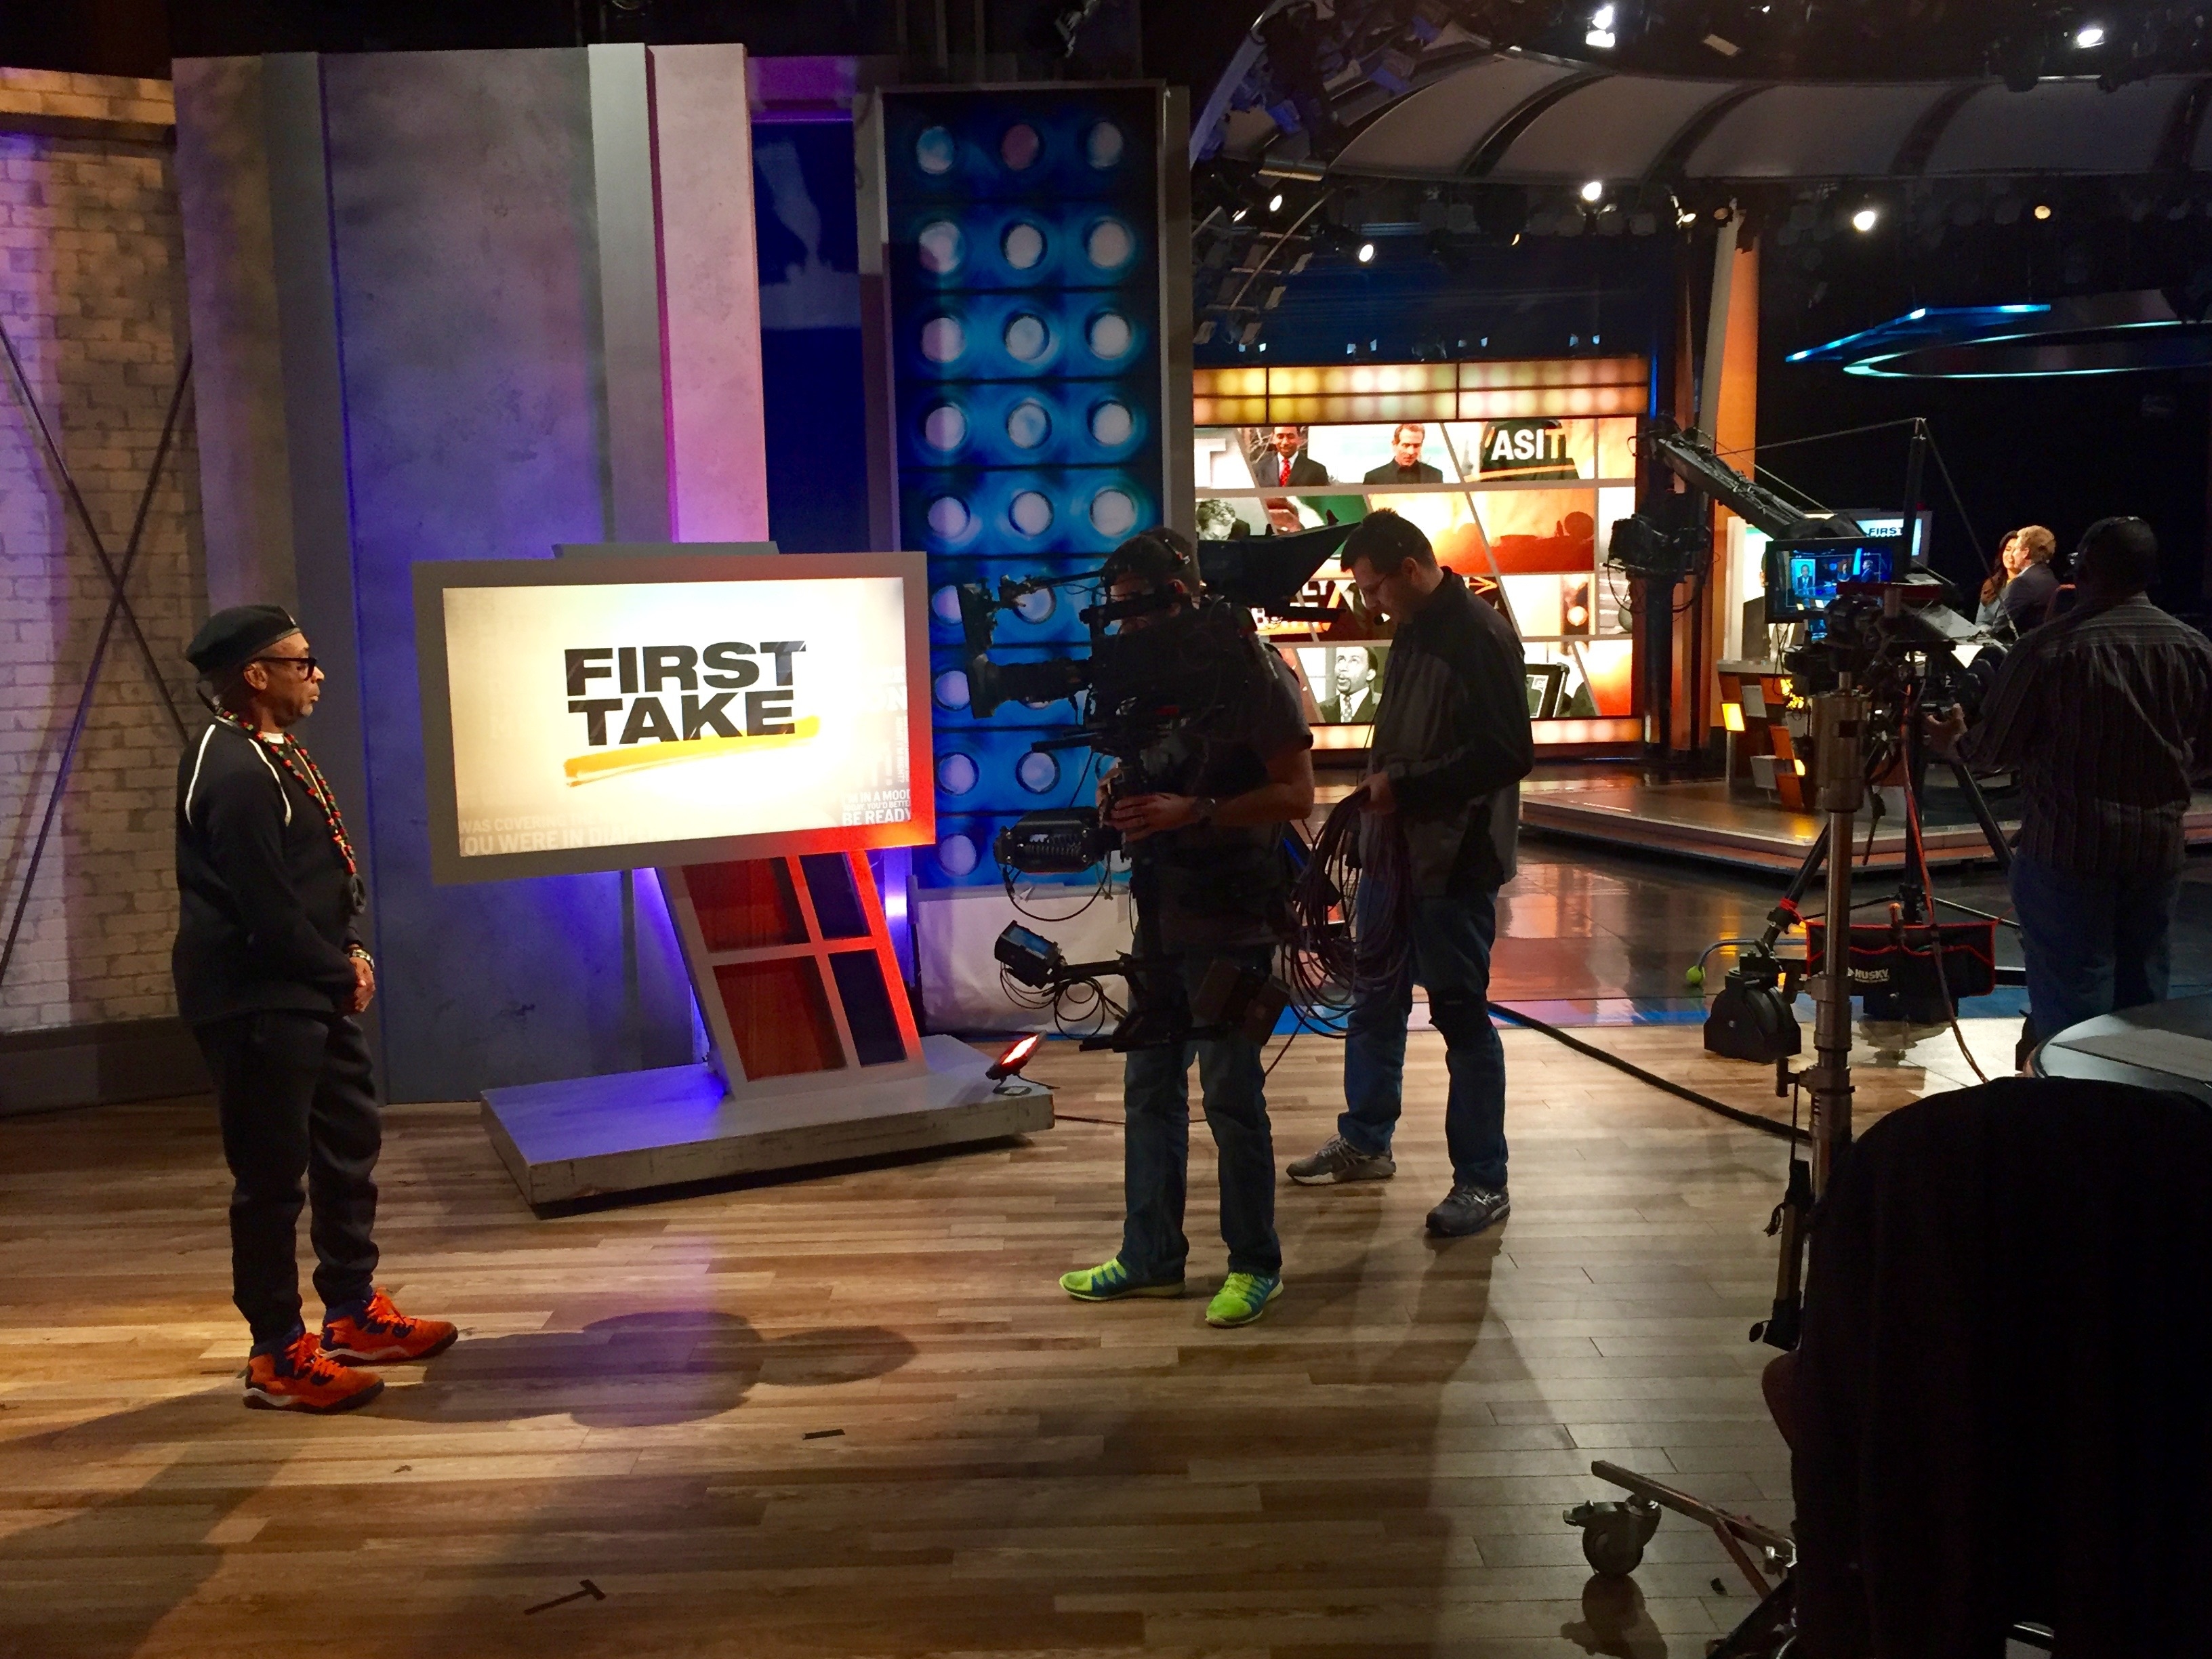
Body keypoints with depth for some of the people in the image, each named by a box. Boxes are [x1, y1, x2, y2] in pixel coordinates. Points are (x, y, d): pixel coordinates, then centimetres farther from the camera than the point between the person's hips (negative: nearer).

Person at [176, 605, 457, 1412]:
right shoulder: (234, 773, -21)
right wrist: (342, 973, -10)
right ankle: (278, 1357, 13)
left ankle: (354, 1314, 33)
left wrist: (350, 949, 3)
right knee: (273, 1176, 0)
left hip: (311, 994, 11)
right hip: (258, 1006, -11)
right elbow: (266, 911, -24)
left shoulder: (278, 754, 12)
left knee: (350, 1147, 18)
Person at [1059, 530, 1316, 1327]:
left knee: (1231, 1095, 1)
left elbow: (1295, 793, -15)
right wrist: (1123, 791, 0)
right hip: (1161, 909, 8)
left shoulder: (1250, 672, -13)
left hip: (1229, 916, -8)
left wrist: (1194, 812, -25)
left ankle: (1254, 1265, 17)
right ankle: (1150, 1253, 26)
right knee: (1149, 1087, 13)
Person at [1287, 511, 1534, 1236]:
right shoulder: (1414, 631, 11)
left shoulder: (1479, 637, -18)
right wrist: (1381, 784, 8)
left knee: (1461, 1014, 1)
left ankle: (1483, 1181, 14)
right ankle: (1364, 1141, 35)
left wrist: (1406, 788, -21)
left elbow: (1508, 755, -23)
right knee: (1374, 1000, 18)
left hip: (1454, 861, -9)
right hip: (1394, 848, 9)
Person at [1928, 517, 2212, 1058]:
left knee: (2071, 994, 2)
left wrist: (1952, 743, 14)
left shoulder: (2049, 648, -13)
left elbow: (1991, 752, -8)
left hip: (2069, 847, -4)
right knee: (2143, 999, 15)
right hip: (2158, 846, 5)